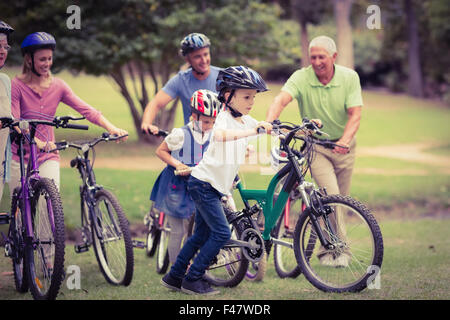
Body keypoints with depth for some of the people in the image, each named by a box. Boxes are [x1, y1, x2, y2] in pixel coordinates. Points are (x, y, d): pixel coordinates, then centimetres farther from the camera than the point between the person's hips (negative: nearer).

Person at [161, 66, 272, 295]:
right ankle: (192, 280, -3)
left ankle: (174, 277, 22)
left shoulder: (245, 120, 8)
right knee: (222, 233, -11)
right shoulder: (225, 118, -18)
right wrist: (251, 132, -48)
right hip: (204, 183, -9)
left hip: (216, 186, 9)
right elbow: (219, 135, -41)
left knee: (202, 235, 14)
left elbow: (269, 129, 18)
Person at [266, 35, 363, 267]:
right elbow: (281, 99, -31)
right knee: (330, 196, -18)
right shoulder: (301, 78, -15)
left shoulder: (349, 77, -10)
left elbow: (355, 114, -16)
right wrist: (269, 122, -51)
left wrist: (345, 140, -34)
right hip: (315, 146, -2)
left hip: (343, 146, 2)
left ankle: (327, 251, 26)